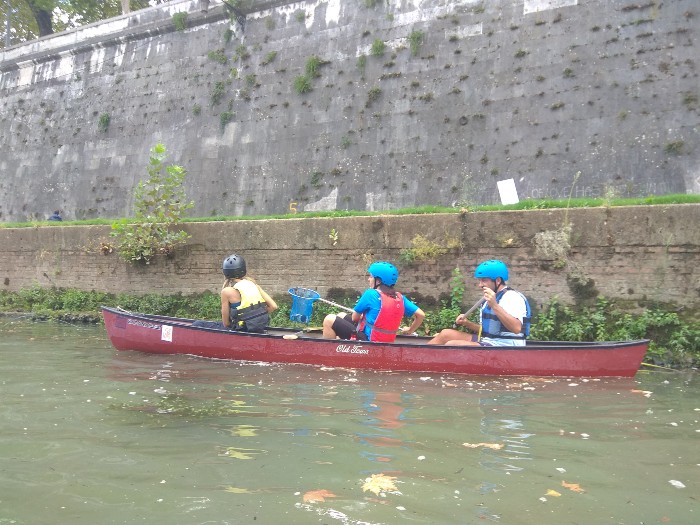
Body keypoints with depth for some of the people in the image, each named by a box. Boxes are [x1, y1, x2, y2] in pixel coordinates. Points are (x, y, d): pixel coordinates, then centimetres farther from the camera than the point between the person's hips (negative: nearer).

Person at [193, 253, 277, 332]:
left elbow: (225, 323, -4)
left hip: (241, 331, -6)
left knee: (197, 325, 2)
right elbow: (273, 306, 2)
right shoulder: (253, 284, 6)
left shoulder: (227, 291, -9)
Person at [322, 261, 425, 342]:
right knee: (341, 316, 20)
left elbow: (354, 318, -4)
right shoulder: (400, 298, 0)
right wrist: (410, 330, 17)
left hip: (366, 341, -8)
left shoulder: (371, 294, -15)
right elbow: (421, 315, 2)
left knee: (329, 320, -4)